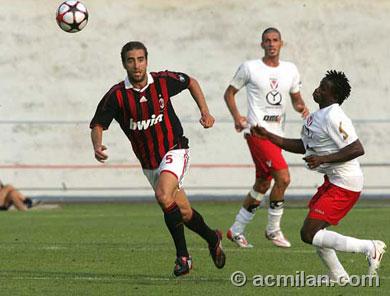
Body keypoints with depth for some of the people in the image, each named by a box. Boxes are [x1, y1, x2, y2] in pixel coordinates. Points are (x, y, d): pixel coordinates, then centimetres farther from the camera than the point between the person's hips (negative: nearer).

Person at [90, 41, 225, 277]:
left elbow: (190, 82, 10)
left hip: (174, 150, -3)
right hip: (149, 164, 3)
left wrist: (205, 111, 2)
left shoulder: (163, 81, -11)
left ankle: (183, 255, -18)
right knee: (184, 213, 11)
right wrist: (97, 146, -30)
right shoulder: (117, 95, -13)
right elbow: (98, 124, -9)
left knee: (163, 196, -29)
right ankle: (212, 238, 41)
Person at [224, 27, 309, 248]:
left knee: (263, 185, 11)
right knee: (283, 178, -18)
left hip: (277, 134, 7)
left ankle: (236, 230, 24)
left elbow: (296, 98, 20)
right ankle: (273, 229, -4)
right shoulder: (250, 68, -2)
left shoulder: (290, 70, 11)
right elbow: (230, 92, 7)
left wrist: (301, 107, -4)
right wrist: (236, 116, -9)